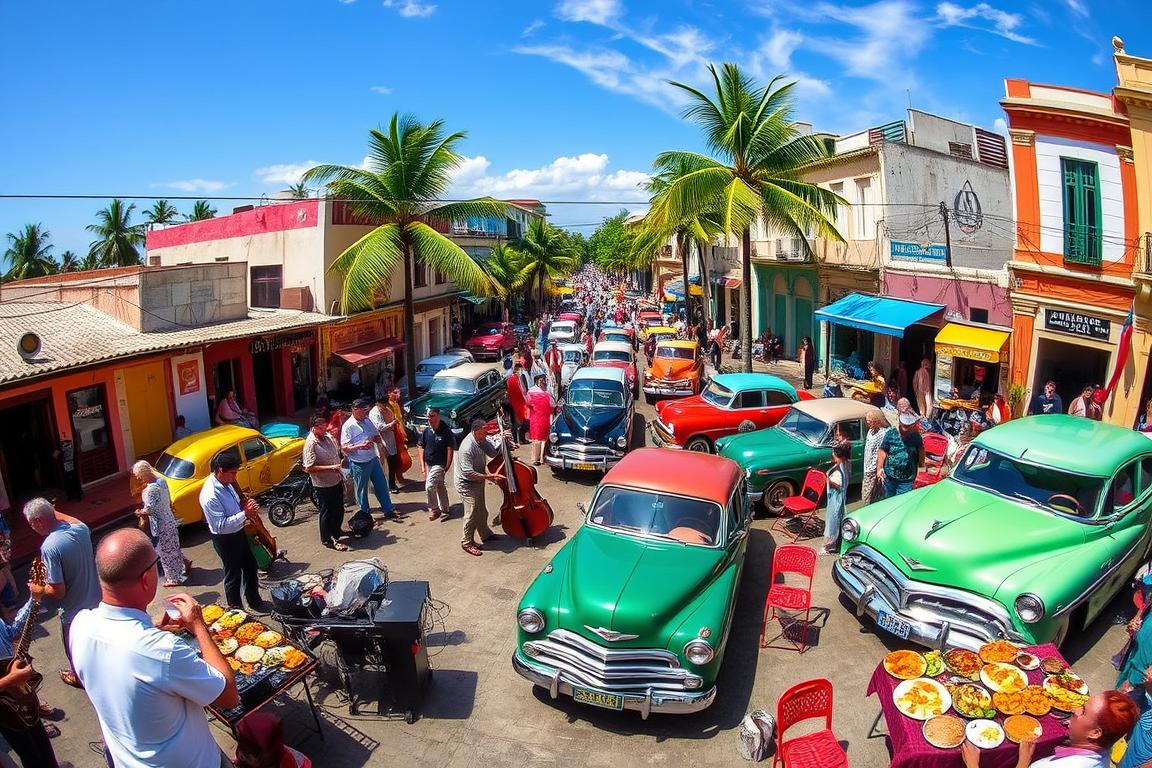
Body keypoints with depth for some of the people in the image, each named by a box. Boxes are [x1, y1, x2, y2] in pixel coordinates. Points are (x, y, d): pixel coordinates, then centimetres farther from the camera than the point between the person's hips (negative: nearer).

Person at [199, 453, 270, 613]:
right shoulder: (210, 495, -30)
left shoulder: (225, 482, -4)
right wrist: (244, 513, -31)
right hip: (225, 539, -8)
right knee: (233, 574, 10)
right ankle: (235, 609, 30)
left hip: (238, 532, 8)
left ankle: (254, 600, 41)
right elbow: (220, 525, -30)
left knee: (250, 565, 21)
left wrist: (245, 506, -5)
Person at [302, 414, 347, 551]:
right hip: (322, 485, -8)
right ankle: (328, 540, 20)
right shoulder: (311, 444, -21)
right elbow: (309, 468, -26)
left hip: (336, 482, 8)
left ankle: (336, 532, 43)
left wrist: (340, 463, 7)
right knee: (327, 513, 6)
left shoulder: (329, 437, 2)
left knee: (339, 510, 21)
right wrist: (331, 467, -28)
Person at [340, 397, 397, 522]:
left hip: (373, 459, 7)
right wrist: (360, 446, -31)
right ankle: (365, 515, 27)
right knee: (362, 490, 11)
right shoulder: (348, 426, -16)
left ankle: (389, 511, 25)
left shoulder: (368, 420, 4)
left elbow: (376, 436, 17)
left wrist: (378, 440, -6)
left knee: (382, 486, 13)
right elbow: (344, 448, -19)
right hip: (359, 464, -6)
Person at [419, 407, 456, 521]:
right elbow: (421, 447, 6)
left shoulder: (446, 431, -14)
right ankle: (445, 508, 33)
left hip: (439, 465, -6)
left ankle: (434, 509, 2)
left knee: (429, 486, -16)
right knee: (440, 487, 18)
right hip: (428, 464, 6)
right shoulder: (426, 431, 0)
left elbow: (450, 449, -12)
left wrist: (447, 466, -14)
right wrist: (423, 465, 1)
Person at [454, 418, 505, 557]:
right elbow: (468, 473, -32)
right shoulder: (467, 448, -31)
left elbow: (493, 452, 1)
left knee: (482, 511, 23)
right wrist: (488, 476, -30)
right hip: (467, 485, -9)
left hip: (478, 482, 9)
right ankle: (467, 542, 17)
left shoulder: (482, 440, -6)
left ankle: (486, 534, 42)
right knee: (472, 514, 0)